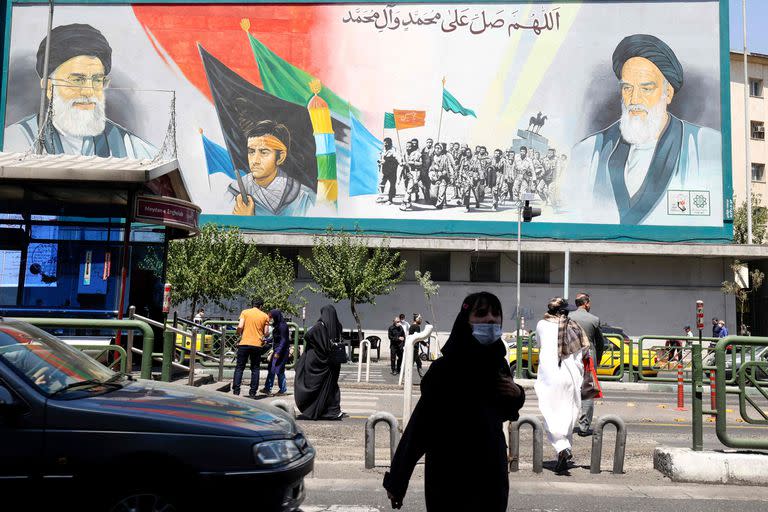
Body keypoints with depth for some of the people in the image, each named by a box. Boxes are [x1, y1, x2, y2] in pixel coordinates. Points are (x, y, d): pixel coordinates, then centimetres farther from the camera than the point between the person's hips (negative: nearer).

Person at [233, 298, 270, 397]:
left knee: (239, 368, 6)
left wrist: (239, 334, 12)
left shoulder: (245, 312, 2)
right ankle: (253, 392, 7)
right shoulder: (265, 316, 5)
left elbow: (240, 327, -8)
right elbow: (265, 333, 1)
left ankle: (236, 390, 1)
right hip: (257, 345, 1)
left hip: (244, 343, -1)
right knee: (255, 369, 9)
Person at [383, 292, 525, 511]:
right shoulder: (445, 368, -17)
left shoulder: (499, 364, 2)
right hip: (451, 474, -6)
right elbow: (420, 423, -17)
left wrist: (516, 396, -3)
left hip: (492, 470, 6)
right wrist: (396, 480, -16)